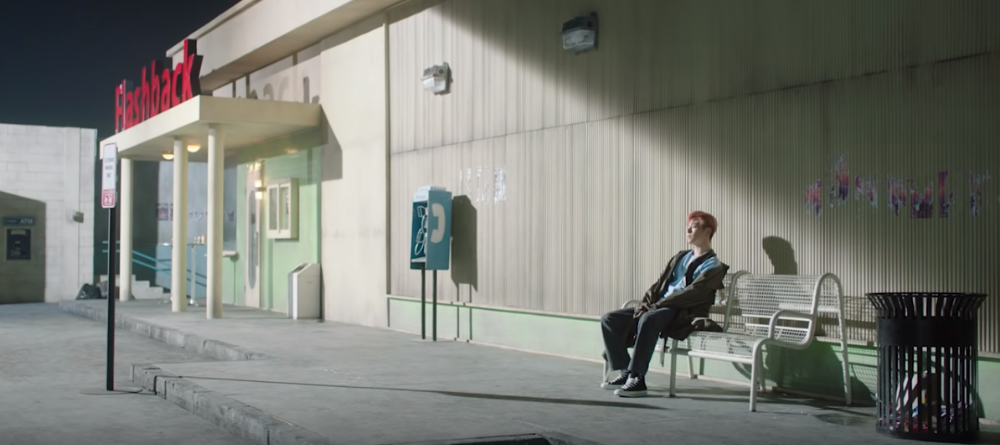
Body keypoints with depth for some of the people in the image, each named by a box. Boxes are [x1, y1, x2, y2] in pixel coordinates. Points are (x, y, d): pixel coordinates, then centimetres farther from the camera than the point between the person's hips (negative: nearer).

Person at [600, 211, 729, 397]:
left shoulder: (713, 266, -1)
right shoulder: (680, 257, 23)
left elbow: (692, 294, -16)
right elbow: (659, 284, 18)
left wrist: (657, 306, -20)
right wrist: (645, 305, -1)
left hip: (683, 314, -8)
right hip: (658, 309, 8)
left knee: (648, 320, -39)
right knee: (609, 319, -9)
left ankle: (637, 378, -34)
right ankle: (625, 372, -8)